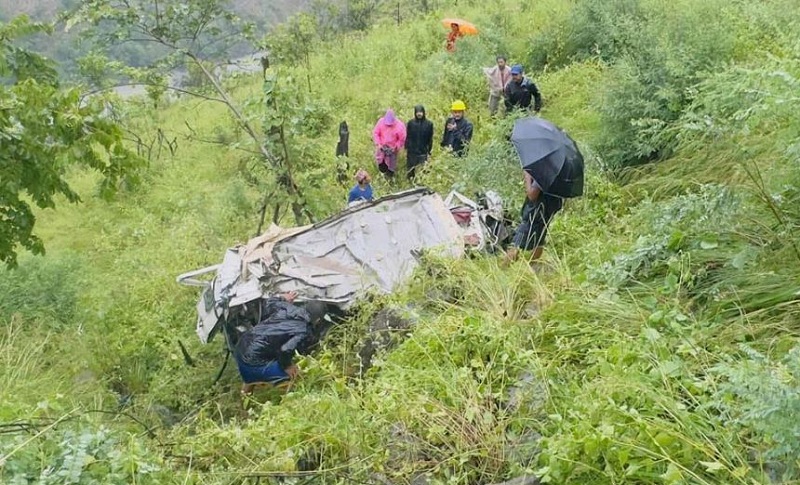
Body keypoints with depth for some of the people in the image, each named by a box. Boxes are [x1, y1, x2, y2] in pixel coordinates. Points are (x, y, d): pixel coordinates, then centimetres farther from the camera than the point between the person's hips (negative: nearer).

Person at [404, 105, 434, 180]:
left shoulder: (429, 124, -2)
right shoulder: (410, 123, -1)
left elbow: (430, 139, 3)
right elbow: (407, 136, 4)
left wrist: (429, 151, 3)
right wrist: (407, 148, 0)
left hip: (423, 152, -1)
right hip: (411, 151, 1)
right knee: (410, 170, 8)